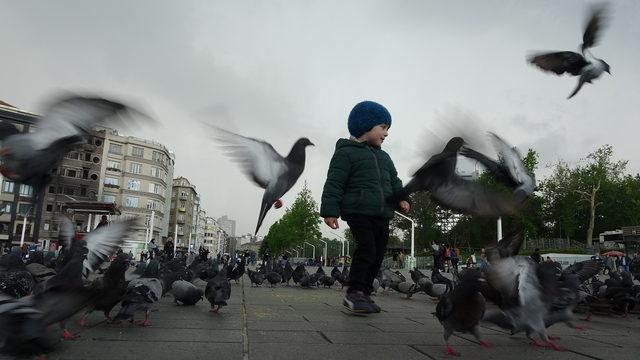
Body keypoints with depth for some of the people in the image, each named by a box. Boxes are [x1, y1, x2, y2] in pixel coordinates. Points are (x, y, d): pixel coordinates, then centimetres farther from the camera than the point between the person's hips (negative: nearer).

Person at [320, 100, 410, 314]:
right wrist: (330, 210, -16)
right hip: (358, 211, -8)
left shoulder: (384, 157, 23)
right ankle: (354, 293, -7)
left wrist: (402, 198, 6)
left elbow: (394, 181, 24)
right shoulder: (346, 152, -3)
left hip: (382, 214, 8)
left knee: (378, 255, 6)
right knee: (366, 249, -18)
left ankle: (364, 293, 16)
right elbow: (334, 183, -9)